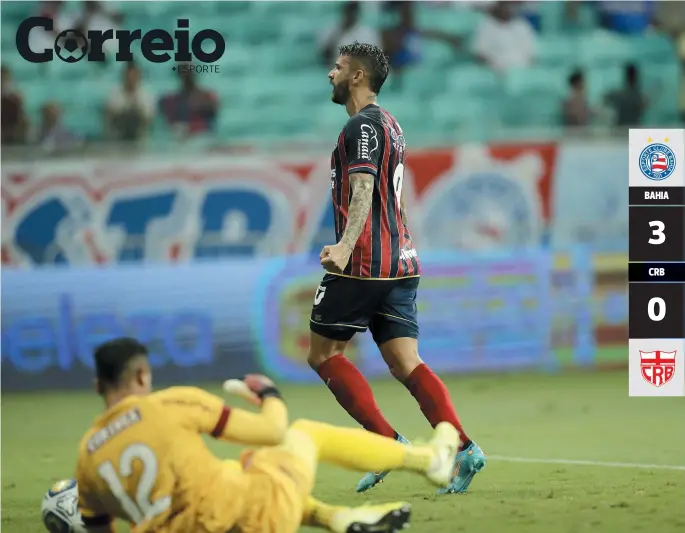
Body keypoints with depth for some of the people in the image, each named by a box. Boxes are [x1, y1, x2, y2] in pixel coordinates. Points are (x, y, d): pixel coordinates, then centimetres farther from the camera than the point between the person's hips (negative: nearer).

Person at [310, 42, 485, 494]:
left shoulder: (363, 125, -9)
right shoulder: (390, 124, 21)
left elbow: (362, 189, -24)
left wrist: (345, 246, -38)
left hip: (362, 264, -9)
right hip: (400, 263, 9)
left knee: (322, 353, 3)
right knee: (407, 363, 2)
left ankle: (386, 440, -8)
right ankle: (463, 449, -14)